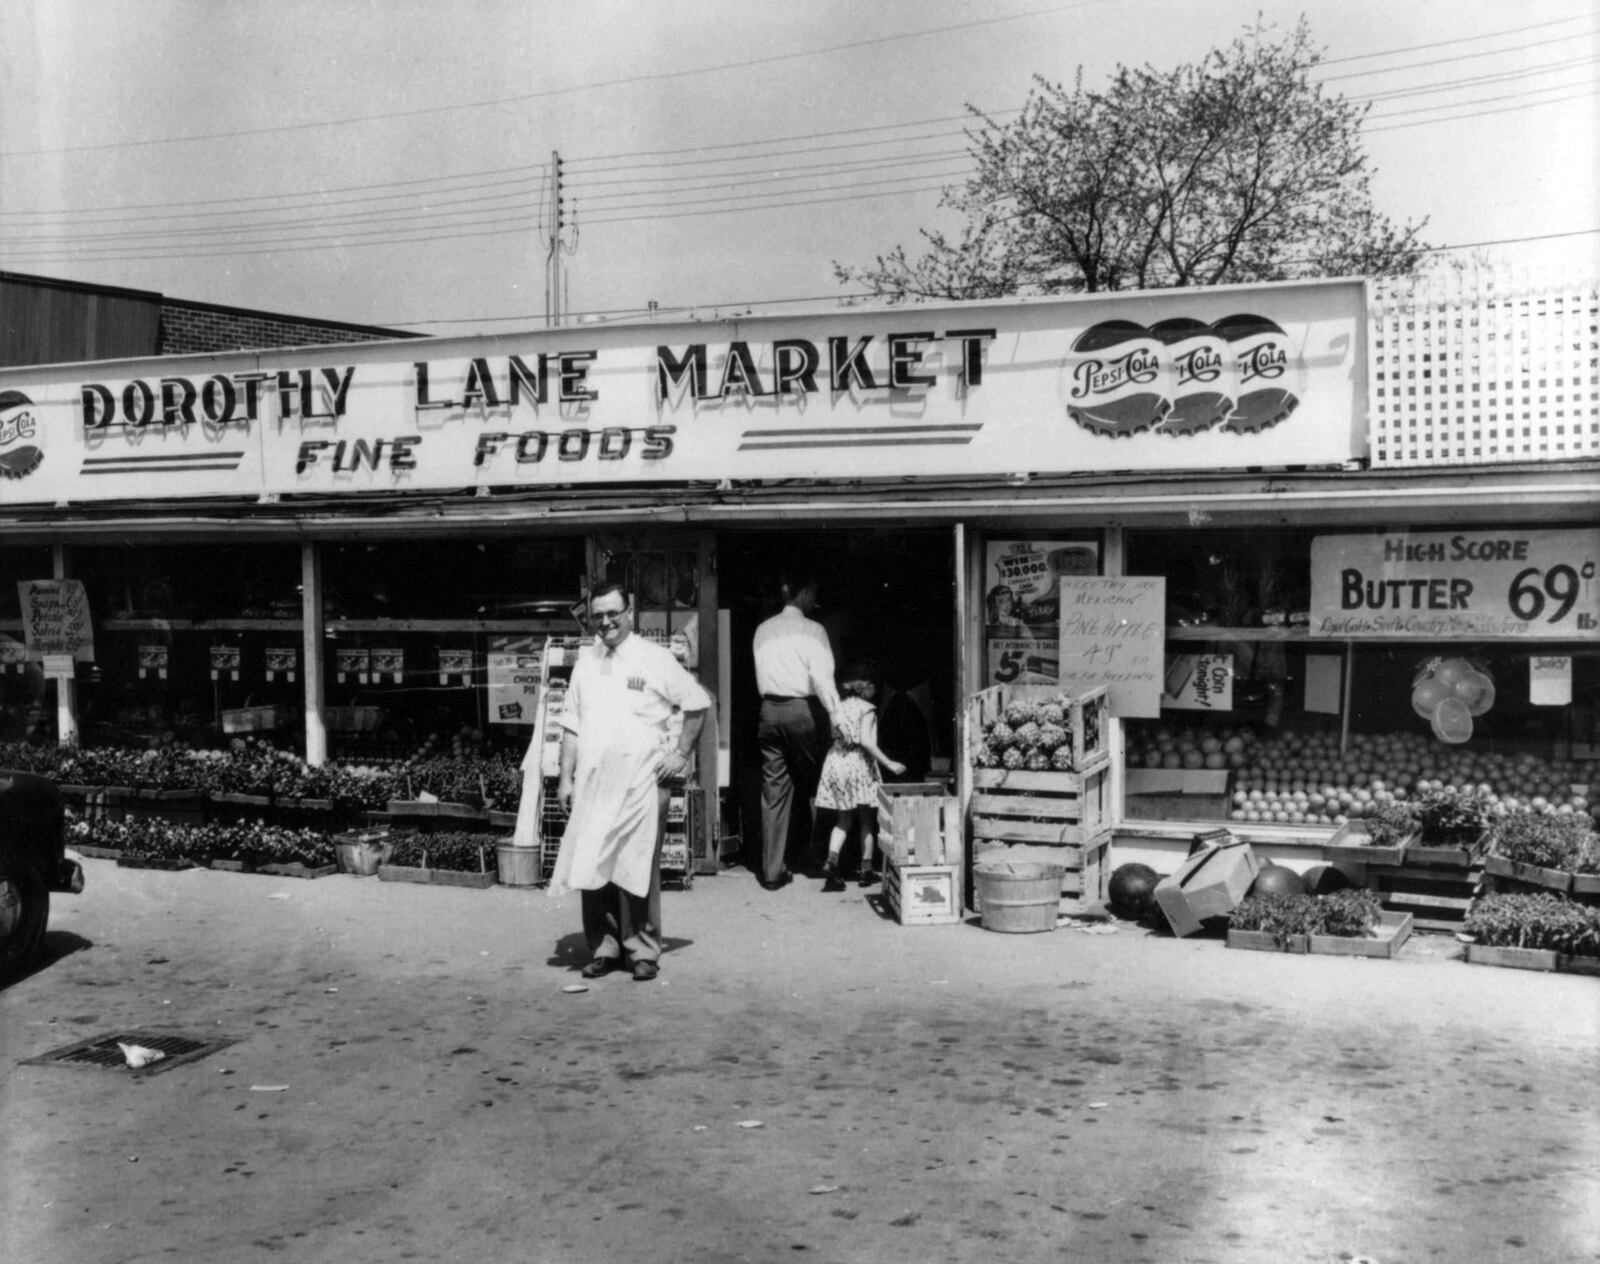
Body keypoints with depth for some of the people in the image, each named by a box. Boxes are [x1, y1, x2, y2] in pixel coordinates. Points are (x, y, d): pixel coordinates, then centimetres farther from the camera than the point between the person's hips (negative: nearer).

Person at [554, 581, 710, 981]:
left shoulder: (655, 659, 0)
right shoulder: (586, 661, 12)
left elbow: (698, 704, 6)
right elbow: (572, 725, 13)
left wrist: (681, 753, 2)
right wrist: (566, 777, 8)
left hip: (641, 782, -4)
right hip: (592, 783, 4)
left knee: (638, 869, -2)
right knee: (593, 868, 3)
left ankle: (643, 950, 9)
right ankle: (603, 948, 14)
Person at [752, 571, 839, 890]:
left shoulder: (763, 630, 11)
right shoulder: (812, 630, -6)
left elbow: (761, 675, 12)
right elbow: (822, 677, -17)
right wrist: (838, 715, -20)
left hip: (770, 710, 5)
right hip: (803, 710, -5)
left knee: (774, 790, 5)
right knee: (814, 785, 11)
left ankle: (772, 870, 5)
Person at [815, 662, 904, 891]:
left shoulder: (839, 708, 10)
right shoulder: (867, 710, -8)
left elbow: (835, 737, 5)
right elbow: (866, 741, -18)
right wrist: (889, 763, -17)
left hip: (836, 763, 5)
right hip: (859, 765, -5)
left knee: (843, 820, 11)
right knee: (866, 820, 8)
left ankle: (831, 861, -8)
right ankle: (866, 869, 9)